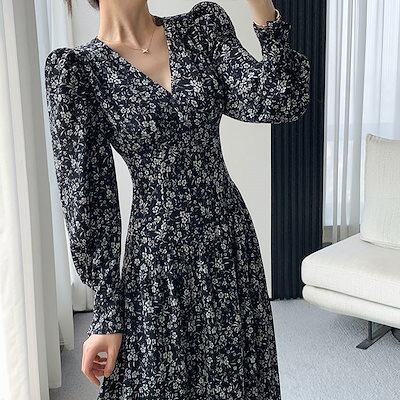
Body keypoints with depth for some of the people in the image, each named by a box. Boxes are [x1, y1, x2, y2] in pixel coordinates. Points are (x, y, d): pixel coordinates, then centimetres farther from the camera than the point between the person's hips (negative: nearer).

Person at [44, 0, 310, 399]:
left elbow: (278, 103, -10)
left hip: (232, 241, 4)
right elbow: (86, 199, -9)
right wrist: (107, 312, -8)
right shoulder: (75, 67, -8)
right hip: (158, 260, -3)